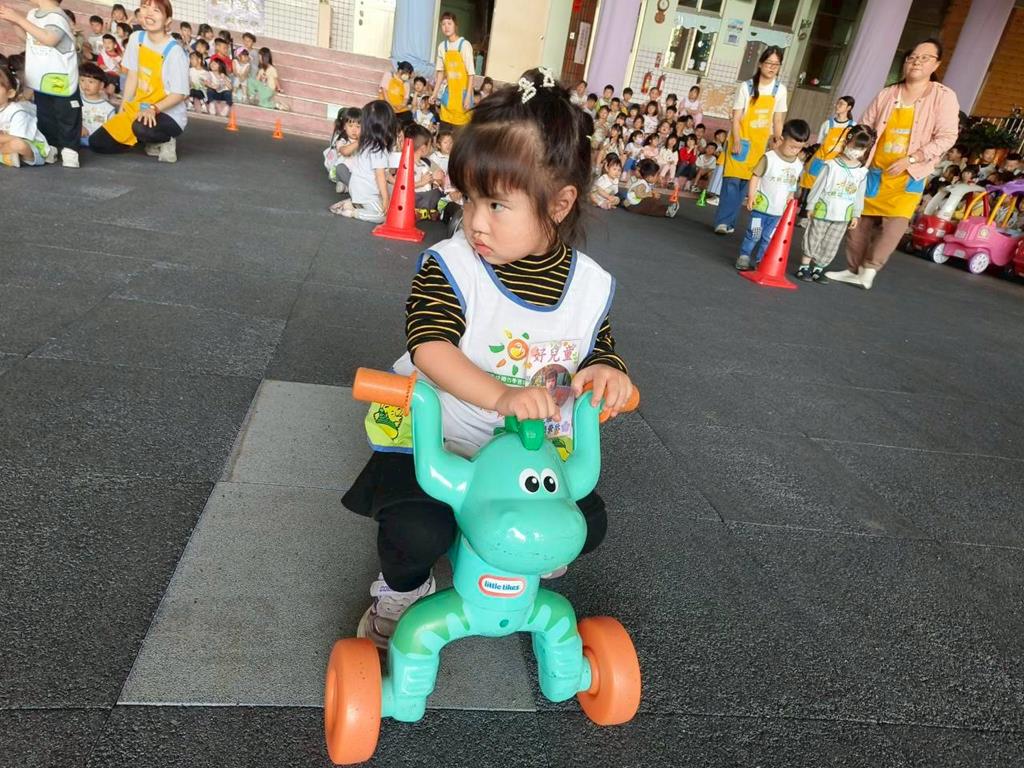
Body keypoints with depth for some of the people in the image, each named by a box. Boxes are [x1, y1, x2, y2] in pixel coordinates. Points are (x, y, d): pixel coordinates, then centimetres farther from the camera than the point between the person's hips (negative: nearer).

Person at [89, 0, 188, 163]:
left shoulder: (174, 51, -17)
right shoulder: (137, 38, 3)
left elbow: (180, 93, -17)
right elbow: (132, 77, 8)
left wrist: (153, 109, -30)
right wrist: (122, 110, 6)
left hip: (169, 115, -7)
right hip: (138, 109, 7)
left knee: (142, 128, -41)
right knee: (96, 143, 2)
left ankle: (165, 141, -6)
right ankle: (148, 139, 18)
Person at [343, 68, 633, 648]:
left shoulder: (592, 285, -5)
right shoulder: (449, 266, -17)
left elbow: (600, 355, 6)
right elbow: (429, 347, -30)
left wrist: (607, 374, -20)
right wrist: (501, 396, -46)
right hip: (431, 436, -3)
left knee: (588, 523, -3)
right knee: (419, 529, -25)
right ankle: (401, 591, 13)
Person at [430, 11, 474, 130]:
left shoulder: (464, 45, -11)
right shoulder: (442, 46, 6)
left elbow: (471, 73, -12)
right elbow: (441, 72, 14)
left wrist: (468, 96, -18)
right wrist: (435, 93, 12)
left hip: (462, 92, -5)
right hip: (448, 92, 6)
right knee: (444, 129, 5)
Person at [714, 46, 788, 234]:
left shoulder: (780, 90, 3)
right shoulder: (746, 87, -6)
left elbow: (777, 120, 8)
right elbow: (736, 117, -7)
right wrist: (736, 141, -16)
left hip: (760, 143, 3)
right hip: (741, 140, -3)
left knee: (745, 182, 5)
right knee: (732, 180, -8)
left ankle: (730, 222, 10)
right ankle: (722, 221, -4)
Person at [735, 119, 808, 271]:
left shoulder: (799, 165, 5)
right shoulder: (769, 157, -11)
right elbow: (755, 176, -9)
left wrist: (792, 195, 3)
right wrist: (751, 196, -16)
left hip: (779, 210, 5)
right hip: (761, 206, -4)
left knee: (768, 238, 9)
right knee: (753, 234, 2)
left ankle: (759, 261, 17)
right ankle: (744, 257, 13)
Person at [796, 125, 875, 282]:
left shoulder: (862, 172, 2)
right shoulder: (831, 165, -10)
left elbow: (859, 195, 9)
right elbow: (818, 187, -7)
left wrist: (856, 215, 10)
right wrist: (811, 206, -6)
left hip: (843, 216, 4)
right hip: (823, 211, -4)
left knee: (831, 246, 8)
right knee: (813, 240, 4)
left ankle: (818, 269, 18)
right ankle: (804, 267, 12)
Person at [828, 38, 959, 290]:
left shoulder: (944, 97, -4)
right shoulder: (887, 94, 5)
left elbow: (946, 137, -9)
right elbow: (864, 127, 12)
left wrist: (910, 159, -17)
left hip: (909, 175, -3)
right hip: (875, 171, 3)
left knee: (895, 225, -16)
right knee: (860, 221, 5)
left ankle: (870, 268, -3)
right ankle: (853, 270, 17)